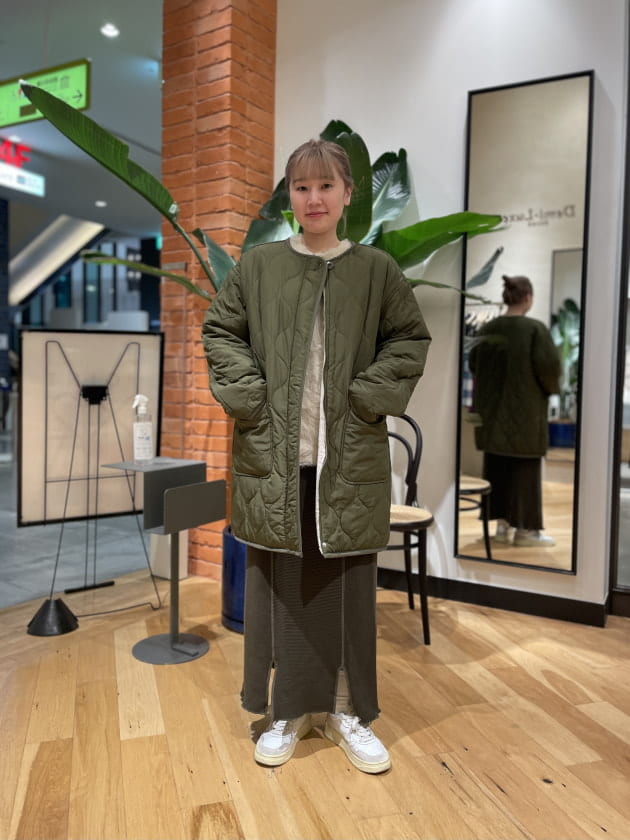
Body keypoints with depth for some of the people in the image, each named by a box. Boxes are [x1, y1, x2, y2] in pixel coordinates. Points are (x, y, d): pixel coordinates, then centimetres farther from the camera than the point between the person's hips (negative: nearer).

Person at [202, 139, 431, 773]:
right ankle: (285, 711, 26)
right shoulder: (258, 266, 5)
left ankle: (347, 713, 26)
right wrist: (248, 394, -4)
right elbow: (219, 331, 9)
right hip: (272, 456, 1)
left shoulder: (376, 269, 4)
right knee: (277, 581, 8)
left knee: (348, 583, 8)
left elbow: (410, 339, 7)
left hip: (350, 459, 0)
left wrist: (372, 394, -6)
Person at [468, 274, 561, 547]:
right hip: (525, 408, -5)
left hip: (491, 409, 5)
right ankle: (525, 529, 9)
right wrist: (551, 388, 3)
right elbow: (549, 365, -16)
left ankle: (502, 524, 15)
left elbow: (474, 363, 8)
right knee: (525, 468, 3)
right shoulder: (535, 328, -11)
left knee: (496, 466, 11)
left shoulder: (487, 328, 3)